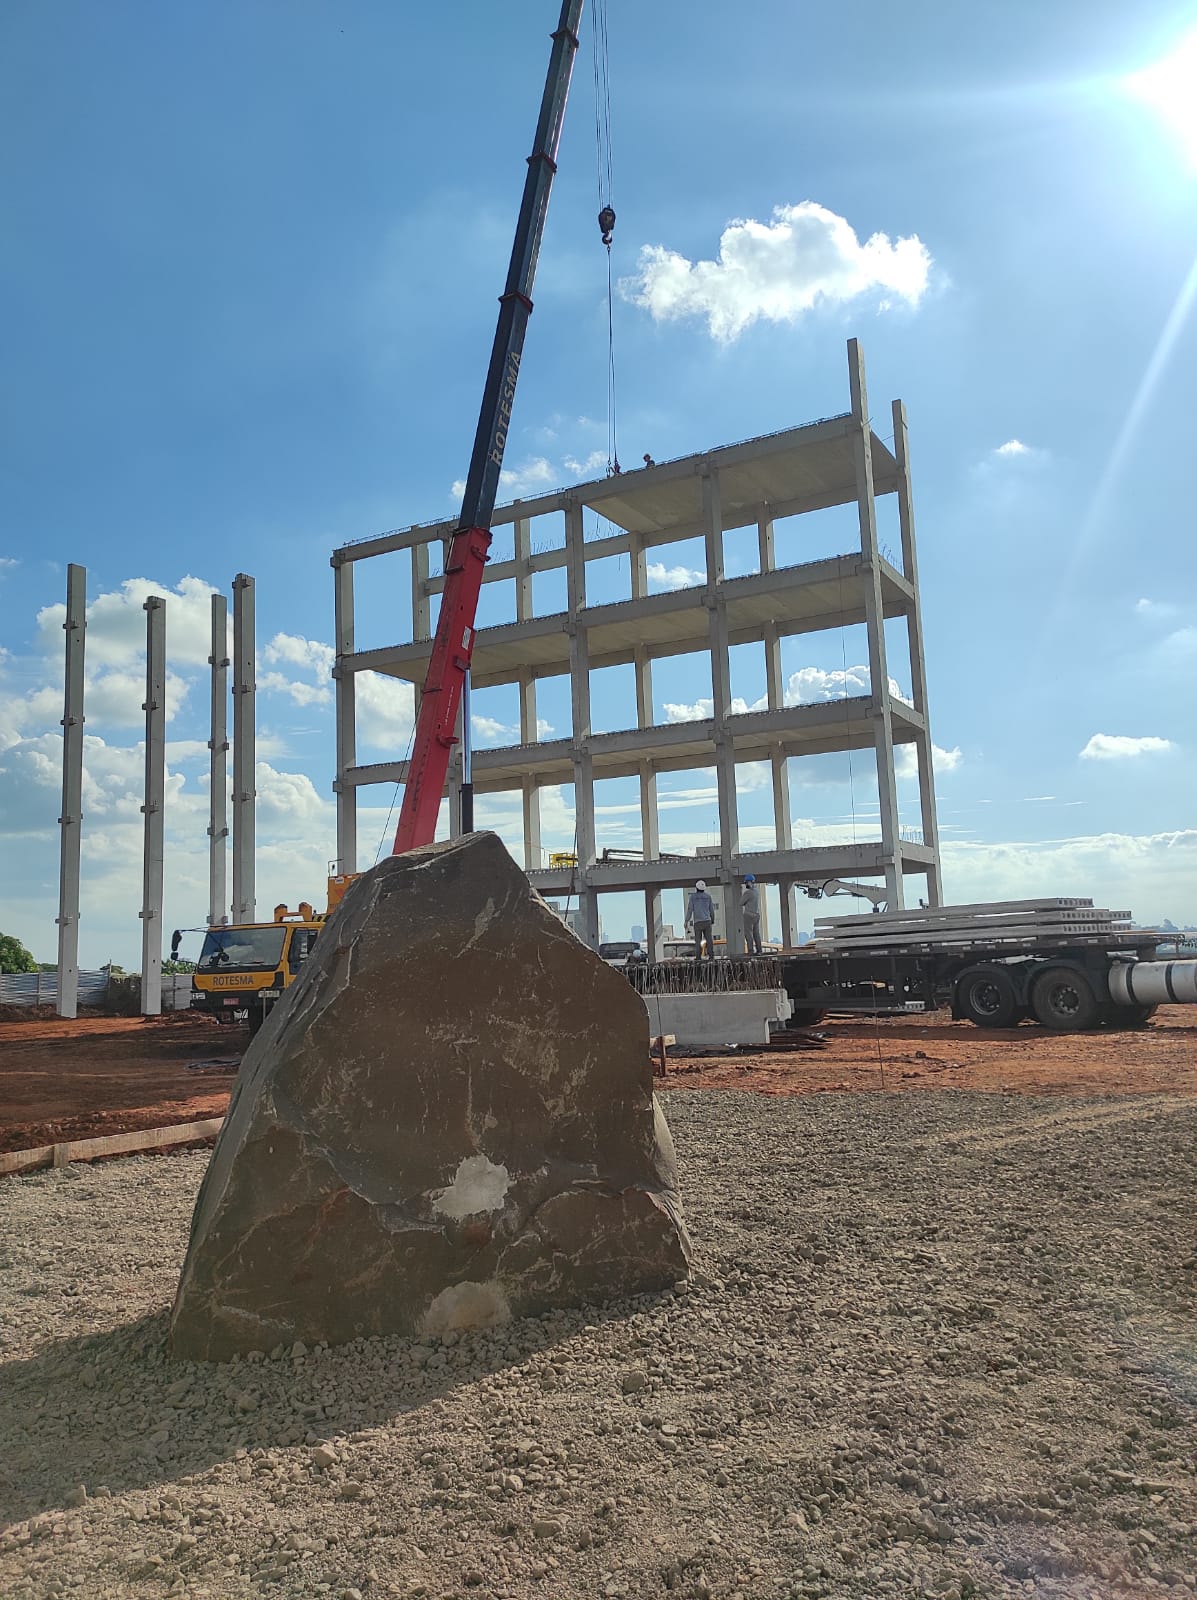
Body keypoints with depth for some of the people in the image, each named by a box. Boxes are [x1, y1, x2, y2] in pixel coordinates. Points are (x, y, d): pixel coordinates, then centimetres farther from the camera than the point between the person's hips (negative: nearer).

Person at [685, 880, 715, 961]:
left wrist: (686, 921, 0)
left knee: (698, 939, 1)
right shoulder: (708, 896, 7)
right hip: (707, 921, 2)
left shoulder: (692, 897, -1)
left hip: (697, 921, -2)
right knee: (708, 939, 1)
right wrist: (713, 921, 23)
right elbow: (711, 910, 11)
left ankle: (698, 957, -5)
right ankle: (711, 956, -5)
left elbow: (690, 909, -5)